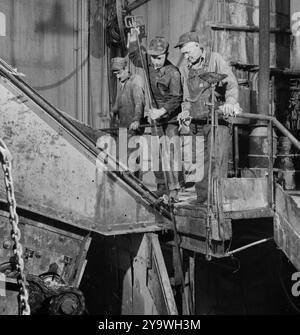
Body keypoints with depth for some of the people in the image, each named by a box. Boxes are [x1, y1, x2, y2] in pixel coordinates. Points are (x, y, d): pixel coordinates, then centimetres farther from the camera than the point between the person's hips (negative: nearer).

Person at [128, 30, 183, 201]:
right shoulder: (148, 62, 1)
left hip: (171, 117, -7)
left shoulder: (173, 73, -18)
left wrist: (162, 111, -29)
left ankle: (174, 188, -5)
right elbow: (134, 55, 20)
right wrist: (133, 38, 6)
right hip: (155, 114, 7)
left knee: (171, 153, -10)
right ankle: (161, 185, 21)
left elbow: (176, 99, -18)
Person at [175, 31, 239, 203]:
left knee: (217, 161, -11)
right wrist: (186, 111, 3)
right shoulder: (185, 69, 16)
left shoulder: (216, 59, 0)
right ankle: (202, 199, 14)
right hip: (196, 123, 5)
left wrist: (230, 101, -30)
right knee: (198, 163, 5)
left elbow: (232, 83, -11)